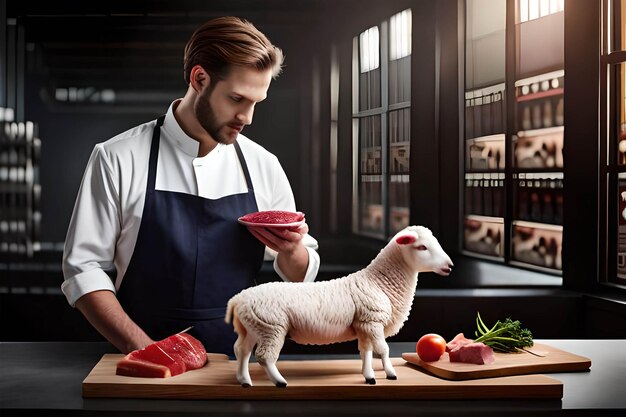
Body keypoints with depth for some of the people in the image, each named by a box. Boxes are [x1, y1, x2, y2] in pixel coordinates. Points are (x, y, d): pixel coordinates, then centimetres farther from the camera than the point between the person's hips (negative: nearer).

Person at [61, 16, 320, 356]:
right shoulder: (117, 159, -2)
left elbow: (300, 275, 16)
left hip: (236, 367, 3)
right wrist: (142, 348, -13)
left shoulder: (264, 166, 7)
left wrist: (291, 250, -6)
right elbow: (83, 268, -1)